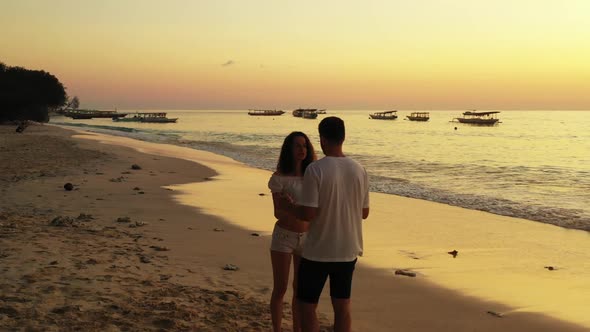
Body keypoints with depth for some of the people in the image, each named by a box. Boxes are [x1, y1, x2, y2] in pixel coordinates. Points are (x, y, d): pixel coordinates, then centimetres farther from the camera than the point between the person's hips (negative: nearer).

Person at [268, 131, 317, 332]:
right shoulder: (279, 178, -11)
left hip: (306, 238, 4)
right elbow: (278, 213, -12)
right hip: (284, 237, -4)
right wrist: (288, 207, -34)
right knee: (280, 289, 2)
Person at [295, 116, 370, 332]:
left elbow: (307, 214, -19)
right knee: (342, 306, 14)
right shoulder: (359, 170, -1)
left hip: (317, 252, -5)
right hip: (348, 250, 5)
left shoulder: (315, 169, -17)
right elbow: (364, 213, 7)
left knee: (307, 306, 9)